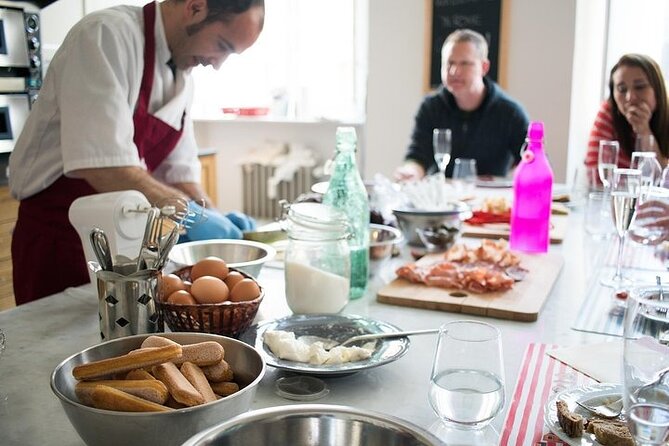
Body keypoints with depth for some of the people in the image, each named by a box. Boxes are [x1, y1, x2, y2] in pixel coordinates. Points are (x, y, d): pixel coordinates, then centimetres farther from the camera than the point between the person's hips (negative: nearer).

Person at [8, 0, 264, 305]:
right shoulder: (106, 36, -19)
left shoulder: (181, 76, 7)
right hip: (57, 242, -7)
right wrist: (190, 213, -25)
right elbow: (103, 167, -29)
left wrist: (214, 217, -6)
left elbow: (178, 171, 9)